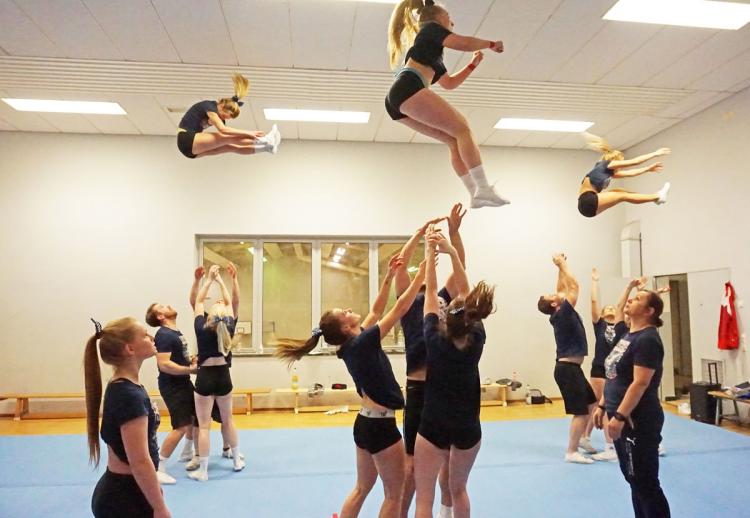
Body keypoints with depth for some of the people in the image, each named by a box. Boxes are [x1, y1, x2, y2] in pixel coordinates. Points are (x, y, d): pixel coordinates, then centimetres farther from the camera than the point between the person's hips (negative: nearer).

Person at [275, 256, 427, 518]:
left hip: (365, 423, 9)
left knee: (362, 487, 21)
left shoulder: (352, 345, 2)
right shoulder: (362, 343, -21)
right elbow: (401, 307, -21)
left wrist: (389, 275, 7)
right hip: (380, 426, -9)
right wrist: (424, 270, -15)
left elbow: (376, 311, 11)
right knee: (394, 494, 8)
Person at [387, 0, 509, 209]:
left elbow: (449, 83, 42)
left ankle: (476, 193, -1)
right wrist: (491, 44, 13)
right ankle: (483, 189, -21)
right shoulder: (430, 28, 14)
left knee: (454, 140, 7)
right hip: (409, 88, -9)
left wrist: (473, 64, 38)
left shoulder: (432, 55, 38)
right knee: (461, 128, -10)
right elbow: (463, 43, -2)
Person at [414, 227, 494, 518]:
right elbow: (464, 291, -6)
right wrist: (452, 252, -9)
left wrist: (431, 254, 0)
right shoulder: (477, 338, -11)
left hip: (433, 426, -3)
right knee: (459, 490, 23)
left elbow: (431, 292, -7)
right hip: (468, 427, 4)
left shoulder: (435, 338, -17)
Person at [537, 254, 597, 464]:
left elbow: (563, 288, 17)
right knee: (581, 411, -6)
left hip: (571, 367, 10)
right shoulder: (562, 313, -15)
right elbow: (574, 286, -16)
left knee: (590, 403, 20)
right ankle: (572, 452, 0)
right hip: (568, 368, -10)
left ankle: (580, 441, 27)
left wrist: (561, 267, 14)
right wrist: (562, 264, -10)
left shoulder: (560, 315, 9)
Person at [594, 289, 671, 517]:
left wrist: (619, 416, -24)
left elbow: (640, 383, -23)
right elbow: (614, 377, 17)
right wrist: (602, 406, 16)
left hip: (638, 421, -10)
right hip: (623, 418, 10)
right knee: (633, 479, 17)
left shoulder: (647, 339, -17)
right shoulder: (629, 335, 12)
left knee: (645, 482, 1)